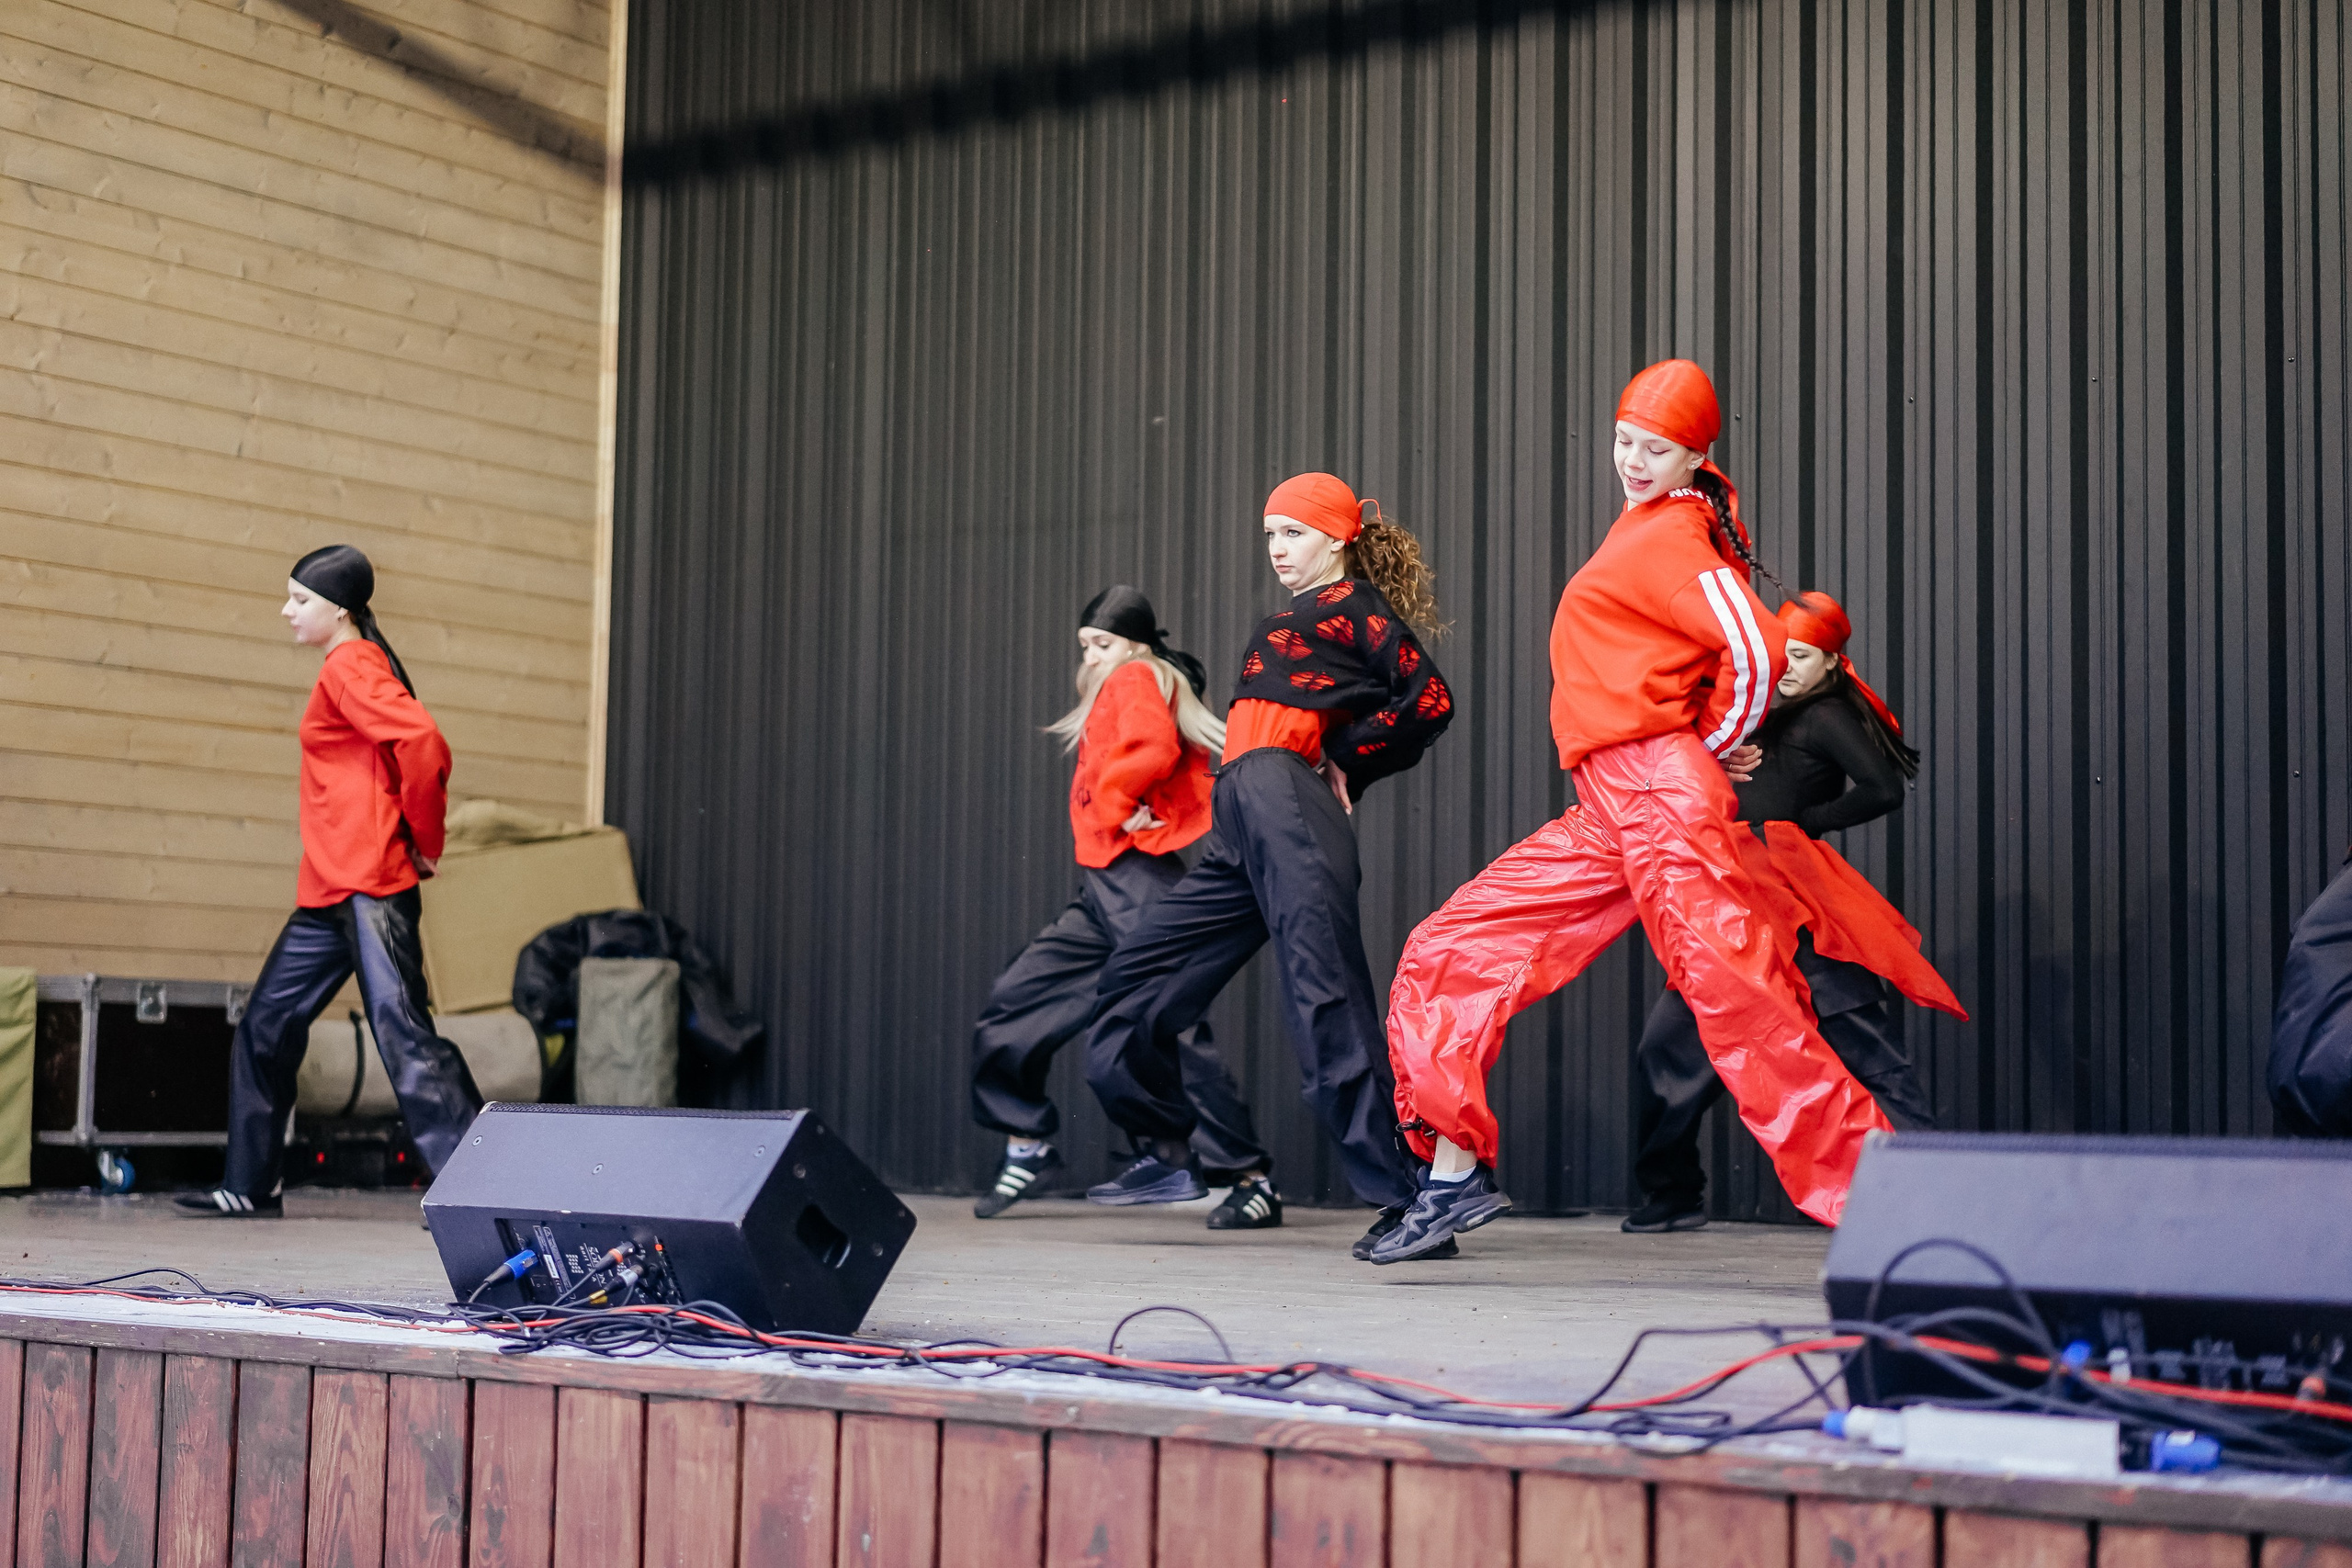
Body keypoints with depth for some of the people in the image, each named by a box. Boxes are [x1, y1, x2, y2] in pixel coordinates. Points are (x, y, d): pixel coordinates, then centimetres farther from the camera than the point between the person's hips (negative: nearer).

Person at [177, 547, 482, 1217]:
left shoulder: (350, 667, -10)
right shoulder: (352, 667, 20)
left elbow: (422, 743, -24)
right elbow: (422, 750, 25)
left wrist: (423, 841, -14)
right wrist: (419, 839, 15)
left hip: (369, 889, -11)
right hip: (329, 891, 11)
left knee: (404, 1035, -14)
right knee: (267, 1025, 15)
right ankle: (251, 1184, 24)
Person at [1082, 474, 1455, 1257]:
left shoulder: (1353, 604, 5)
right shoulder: (1284, 624, 31)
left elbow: (1430, 699, -7)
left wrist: (1342, 759, -1)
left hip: (1287, 800, -10)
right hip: (1242, 825, 10)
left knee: (1323, 998, -19)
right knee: (1135, 981, 13)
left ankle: (1398, 1197, -22)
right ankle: (1167, 1154, 23)